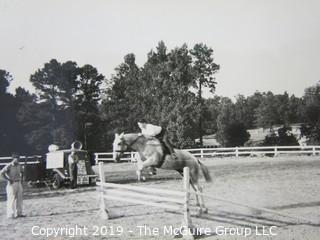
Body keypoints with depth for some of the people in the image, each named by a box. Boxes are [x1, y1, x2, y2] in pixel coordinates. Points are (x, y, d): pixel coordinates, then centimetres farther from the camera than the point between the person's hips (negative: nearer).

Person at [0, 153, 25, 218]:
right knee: (11, 199, -5)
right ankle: (11, 214, 0)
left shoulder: (19, 166, 9)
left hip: (19, 183, 7)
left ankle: (18, 213, 19)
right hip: (12, 184, -7)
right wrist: (9, 180, -19)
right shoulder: (9, 166, -12)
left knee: (19, 198, 9)